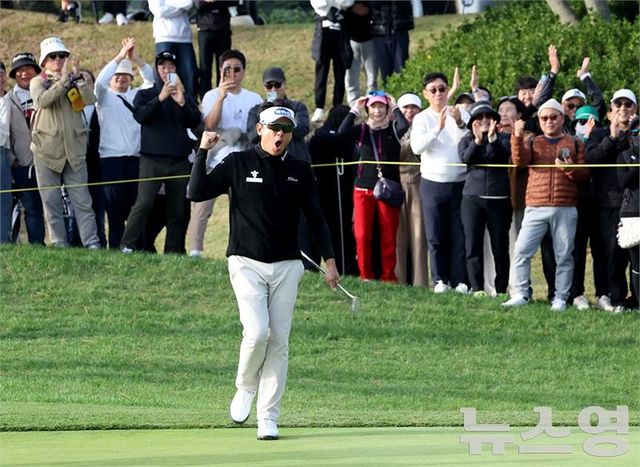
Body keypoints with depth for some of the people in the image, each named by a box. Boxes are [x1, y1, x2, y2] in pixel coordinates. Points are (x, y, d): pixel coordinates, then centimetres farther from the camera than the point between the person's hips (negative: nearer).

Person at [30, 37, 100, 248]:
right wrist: (63, 81, -20)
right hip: (47, 149, -1)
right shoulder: (37, 82, 7)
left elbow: (90, 100, -4)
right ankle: (59, 244, 3)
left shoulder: (74, 80, 13)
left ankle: (92, 244, -8)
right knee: (51, 201, -1)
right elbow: (42, 100, -14)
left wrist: (81, 81, -18)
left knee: (82, 199, -4)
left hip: (74, 148, 1)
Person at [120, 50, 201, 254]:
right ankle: (127, 245, -16)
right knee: (144, 203, -17)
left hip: (179, 161, 3)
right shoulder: (145, 95, 12)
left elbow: (194, 122, 3)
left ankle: (174, 251, 6)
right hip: (152, 159, -3)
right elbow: (140, 115, -7)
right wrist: (160, 98, -16)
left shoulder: (185, 97, 17)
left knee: (178, 210, 2)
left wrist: (182, 103, -12)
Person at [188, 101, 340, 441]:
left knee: (279, 340, -1)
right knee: (257, 332, -19)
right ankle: (245, 388, 10)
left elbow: (315, 218, 13)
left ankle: (268, 418, 3)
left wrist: (329, 260, 7)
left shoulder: (300, 171, 9)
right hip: (247, 263, -3)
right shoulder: (238, 164, 1)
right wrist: (203, 152, -11)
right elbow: (197, 193, -4)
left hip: (286, 266, 3)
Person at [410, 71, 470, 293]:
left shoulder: (461, 114, 6)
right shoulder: (422, 118, 5)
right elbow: (417, 146, -11)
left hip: (460, 182, 0)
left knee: (460, 235, -1)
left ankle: (460, 280, 2)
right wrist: (437, 128, -21)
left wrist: (460, 124, -22)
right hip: (433, 183, 0)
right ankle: (440, 280, 6)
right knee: (436, 237, 1)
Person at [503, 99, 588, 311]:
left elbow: (584, 174, 7)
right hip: (536, 209, 1)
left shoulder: (575, 144, 12)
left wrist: (570, 169, -14)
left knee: (563, 256, 1)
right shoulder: (533, 143, 13)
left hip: (565, 210, 0)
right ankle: (521, 294, 0)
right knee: (521, 251, -8)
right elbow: (520, 161, -7)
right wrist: (517, 138, -22)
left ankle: (560, 298, 7)